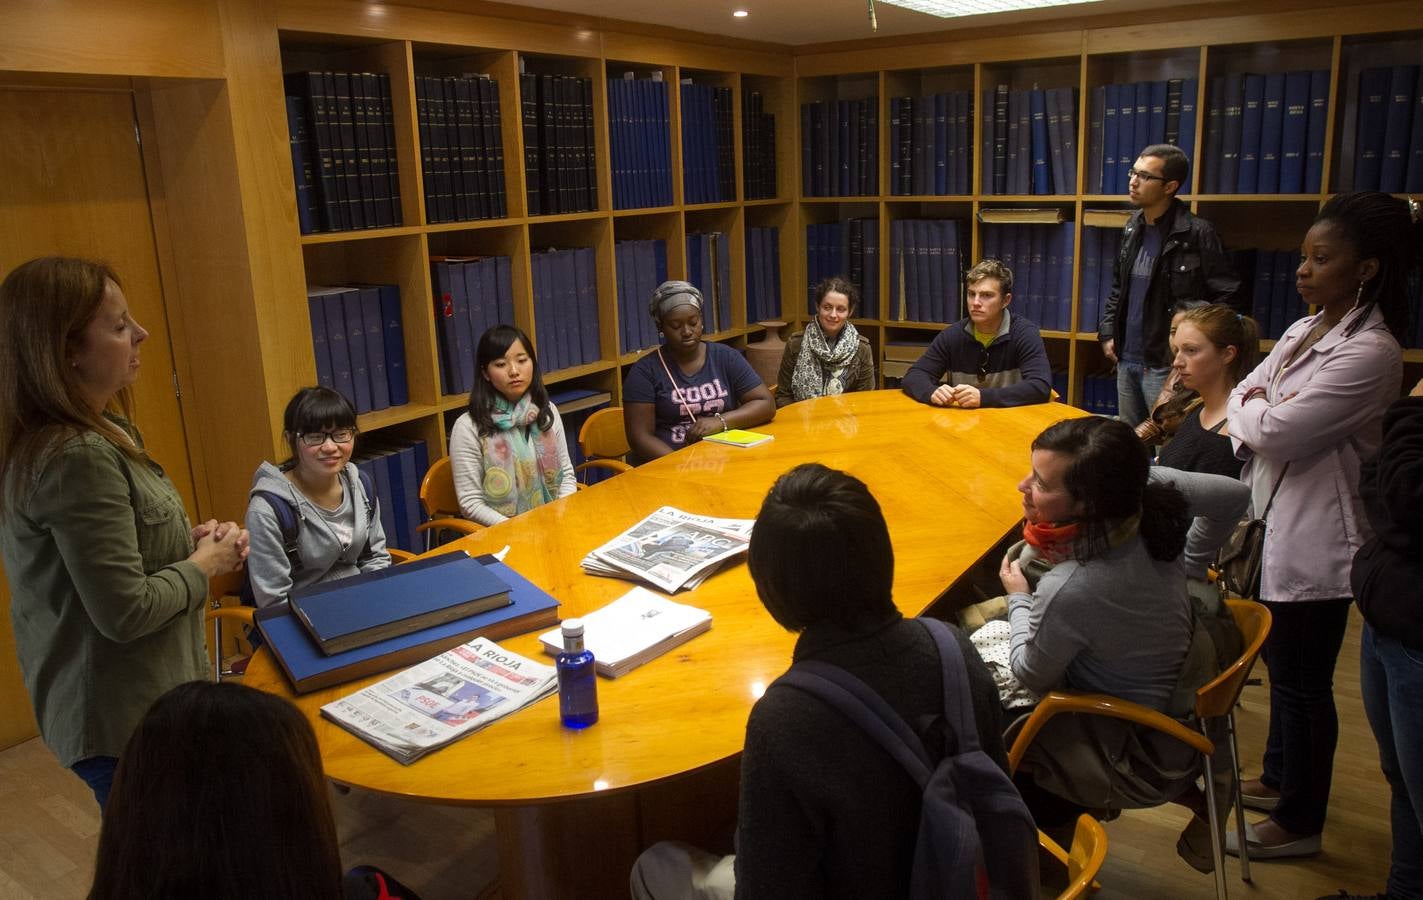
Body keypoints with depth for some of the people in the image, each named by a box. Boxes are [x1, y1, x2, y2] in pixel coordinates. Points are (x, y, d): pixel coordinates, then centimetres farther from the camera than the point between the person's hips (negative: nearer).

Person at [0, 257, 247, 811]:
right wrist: (205, 565, -11)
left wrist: (192, 539, 2)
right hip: (128, 724, -10)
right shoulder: (76, 458, -26)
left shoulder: (102, 432, 6)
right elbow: (125, 613, -26)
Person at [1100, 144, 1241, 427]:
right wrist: (1107, 332, 11)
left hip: (1166, 365, -6)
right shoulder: (1132, 228, 8)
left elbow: (1227, 295, -11)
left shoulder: (1196, 233, -12)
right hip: (1126, 360, 7)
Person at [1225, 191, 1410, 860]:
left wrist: (1252, 410, -4)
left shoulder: (1369, 352, -21)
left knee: (1303, 681, 5)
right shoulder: (1304, 332, 8)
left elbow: (1275, 429, -24)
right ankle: (1280, 778, 41)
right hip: (1277, 523, 9)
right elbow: (1242, 394, 8)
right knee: (1281, 663, 22)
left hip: (1317, 541, -9)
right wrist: (1259, 415, -12)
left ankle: (1300, 821, 23)